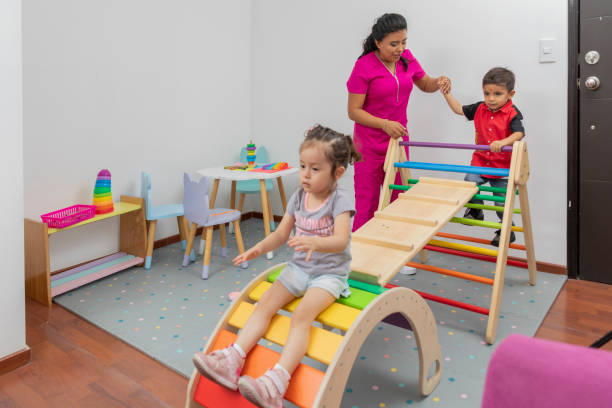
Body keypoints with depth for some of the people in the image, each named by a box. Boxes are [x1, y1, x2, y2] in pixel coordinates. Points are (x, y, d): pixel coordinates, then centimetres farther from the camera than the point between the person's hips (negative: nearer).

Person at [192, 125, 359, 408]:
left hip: (329, 273, -6)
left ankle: (276, 383, -35)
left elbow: (341, 241, -28)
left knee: (302, 315, -28)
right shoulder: (298, 197, 5)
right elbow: (281, 234, 9)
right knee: (265, 303, -13)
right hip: (298, 267, 7)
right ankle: (233, 360, -17)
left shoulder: (340, 200, -13)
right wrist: (259, 248, -10)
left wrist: (313, 242, -47)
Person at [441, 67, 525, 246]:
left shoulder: (512, 113, -13)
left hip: (503, 166, -4)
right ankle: (475, 211, 9)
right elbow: (459, 109, 12)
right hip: (480, 161, 4)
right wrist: (447, 93, 6)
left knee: (502, 202, 3)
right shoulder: (479, 109, 2)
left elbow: (519, 133, -27)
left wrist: (503, 142, -46)